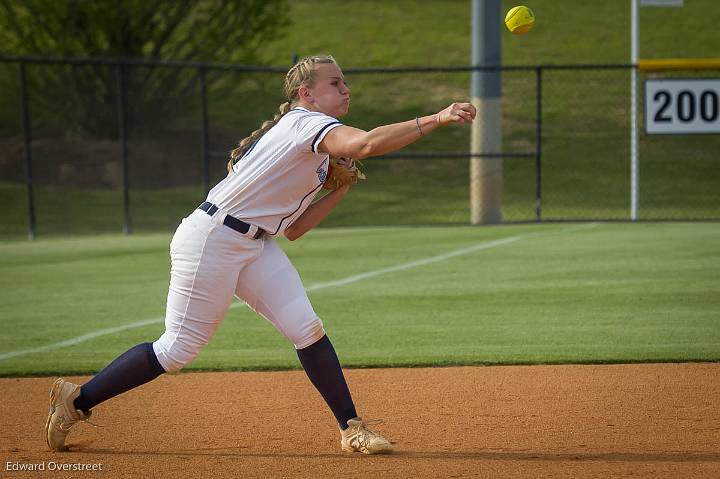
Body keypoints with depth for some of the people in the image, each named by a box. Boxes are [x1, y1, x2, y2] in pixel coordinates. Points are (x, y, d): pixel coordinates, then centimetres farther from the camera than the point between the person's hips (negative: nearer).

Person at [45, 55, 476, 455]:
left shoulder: (313, 148, 17)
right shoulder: (306, 123, -13)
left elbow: (292, 228, 16)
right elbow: (365, 144, -35)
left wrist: (340, 188, 9)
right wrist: (437, 119, -36)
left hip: (255, 247, 9)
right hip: (211, 238, -9)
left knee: (306, 328, -6)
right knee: (180, 348, -3)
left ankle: (352, 429, -4)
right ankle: (76, 401, 9)